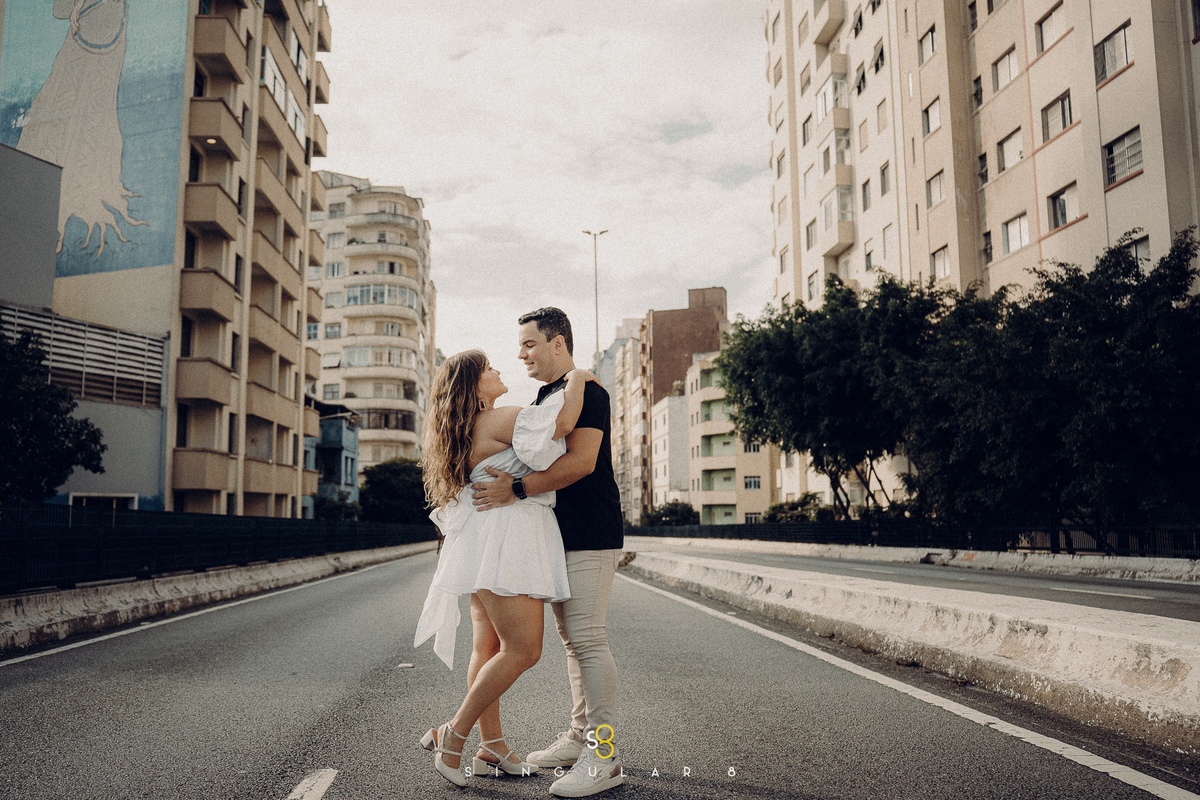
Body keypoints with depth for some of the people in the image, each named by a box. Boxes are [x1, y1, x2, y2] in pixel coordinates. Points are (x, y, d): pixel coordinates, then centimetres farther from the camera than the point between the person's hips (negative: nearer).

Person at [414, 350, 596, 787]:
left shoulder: (472, 427, 19)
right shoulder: (498, 421, -13)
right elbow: (562, 422, -21)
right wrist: (576, 378, -7)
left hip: (491, 546, 11)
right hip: (504, 539, -11)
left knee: (489, 647, 10)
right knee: (523, 649, -10)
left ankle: (492, 749, 16)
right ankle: (453, 734, -3)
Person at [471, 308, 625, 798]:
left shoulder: (585, 390, -11)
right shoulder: (545, 396, 19)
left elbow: (581, 461, -23)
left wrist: (518, 489, -26)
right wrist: (503, 484, 13)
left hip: (591, 535, -10)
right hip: (560, 535, 10)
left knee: (587, 637, -11)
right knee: (571, 638, 13)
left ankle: (605, 756, -6)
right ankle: (581, 737, 22)